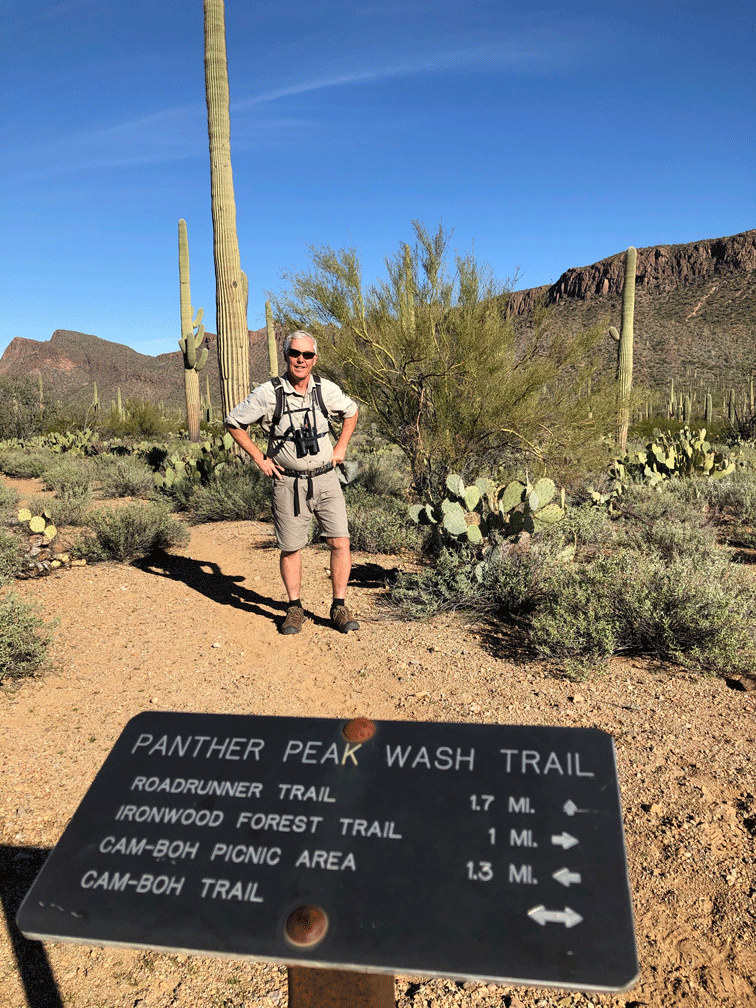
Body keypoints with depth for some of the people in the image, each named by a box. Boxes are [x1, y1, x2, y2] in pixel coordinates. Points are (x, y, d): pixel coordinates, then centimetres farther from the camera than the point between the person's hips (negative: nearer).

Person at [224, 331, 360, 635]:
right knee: (290, 548, 5)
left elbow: (351, 411, 20)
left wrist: (341, 447, 10)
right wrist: (259, 458, -3)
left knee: (340, 542, -5)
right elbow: (233, 422, 0)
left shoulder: (326, 389, -1)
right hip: (288, 483, -2)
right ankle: (295, 608, 23)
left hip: (326, 479, 2)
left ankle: (339, 608, 9)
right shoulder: (268, 393, -10)